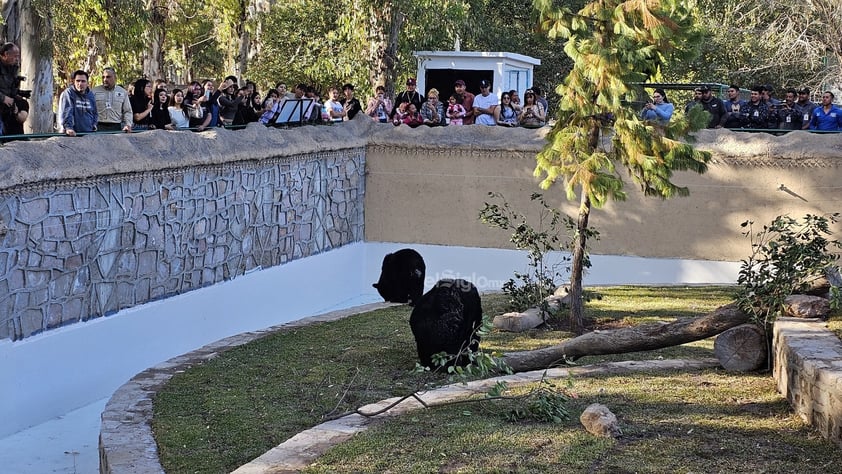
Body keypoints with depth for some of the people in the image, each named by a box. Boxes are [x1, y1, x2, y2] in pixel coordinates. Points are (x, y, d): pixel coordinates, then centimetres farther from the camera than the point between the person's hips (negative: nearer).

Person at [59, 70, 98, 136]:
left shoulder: (91, 95, 14)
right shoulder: (67, 93, -5)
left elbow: (95, 113, 27)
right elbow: (65, 112, -17)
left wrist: (94, 124, 11)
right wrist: (68, 127, -29)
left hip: (89, 133, 5)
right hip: (74, 133, -5)